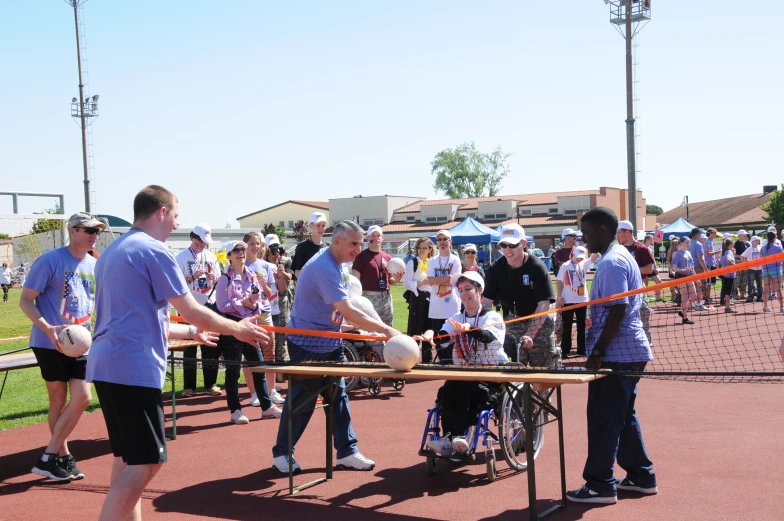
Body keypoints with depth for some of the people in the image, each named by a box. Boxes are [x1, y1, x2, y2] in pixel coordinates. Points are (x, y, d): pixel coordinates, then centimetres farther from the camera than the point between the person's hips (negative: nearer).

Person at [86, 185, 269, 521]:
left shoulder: (112, 251, 18)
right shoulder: (154, 251, -10)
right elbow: (193, 312, -11)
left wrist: (186, 333, 29)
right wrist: (238, 329, 4)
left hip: (107, 364, 10)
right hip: (134, 367, -10)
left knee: (128, 456, 16)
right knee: (145, 462, -7)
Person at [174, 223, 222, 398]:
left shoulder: (211, 257, 8)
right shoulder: (181, 257, -5)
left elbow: (219, 280, 12)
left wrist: (214, 278, -9)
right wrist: (193, 277, -20)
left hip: (209, 305, 4)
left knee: (210, 345, 6)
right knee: (189, 347, 3)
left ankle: (211, 383, 12)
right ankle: (189, 385, 9)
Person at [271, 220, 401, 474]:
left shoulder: (335, 263, 4)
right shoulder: (323, 267, -27)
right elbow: (348, 312, -35)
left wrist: (336, 311, 3)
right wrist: (386, 330, -37)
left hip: (330, 342, 9)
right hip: (307, 344, -9)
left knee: (338, 396, 8)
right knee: (302, 400, 1)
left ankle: (346, 452, 14)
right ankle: (281, 453, 16)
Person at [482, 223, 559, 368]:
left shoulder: (537, 267, -21)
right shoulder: (495, 269, -10)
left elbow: (544, 304, -26)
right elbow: (486, 301, -11)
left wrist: (529, 334, -35)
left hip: (539, 323, -3)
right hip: (513, 322, 3)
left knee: (546, 368, 4)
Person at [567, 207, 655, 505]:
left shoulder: (612, 262, -16)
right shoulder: (622, 256, 16)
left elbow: (617, 311, -23)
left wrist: (598, 352, -20)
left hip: (616, 354, -10)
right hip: (630, 352, 10)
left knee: (603, 419, -3)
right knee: (624, 416, 17)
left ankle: (600, 485, 3)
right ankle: (641, 476, 24)